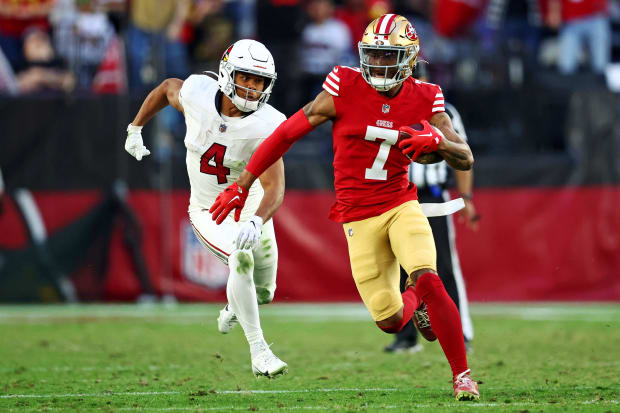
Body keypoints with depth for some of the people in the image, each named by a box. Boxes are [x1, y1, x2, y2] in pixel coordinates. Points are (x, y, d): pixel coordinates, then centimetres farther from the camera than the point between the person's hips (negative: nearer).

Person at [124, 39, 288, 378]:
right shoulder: (197, 94, -20)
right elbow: (167, 87, 4)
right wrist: (135, 129, 12)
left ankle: (234, 307, 52)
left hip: (250, 209, 1)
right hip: (208, 213, -1)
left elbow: (274, 187, -34)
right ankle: (258, 351, -25)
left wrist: (256, 222, -53)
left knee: (262, 293, 12)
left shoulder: (268, 126, -26)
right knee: (241, 258, -29)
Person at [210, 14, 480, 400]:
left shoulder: (423, 98, -4)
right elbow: (286, 134, -4)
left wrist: (435, 139, -24)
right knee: (390, 320, -3)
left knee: (428, 280, -24)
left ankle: (462, 374, -9)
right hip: (359, 216, -1)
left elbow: (465, 160, -2)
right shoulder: (344, 89, -11)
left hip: (401, 205, 1)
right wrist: (241, 187, -2)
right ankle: (415, 300, 37)